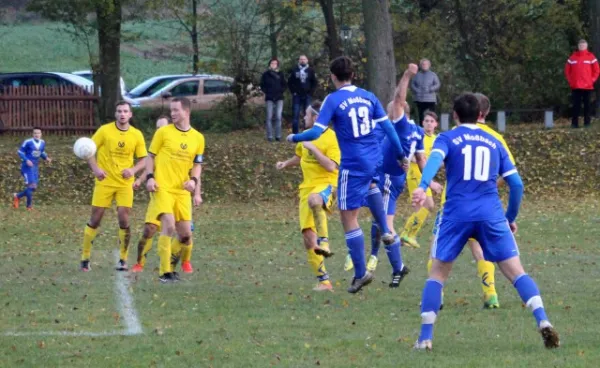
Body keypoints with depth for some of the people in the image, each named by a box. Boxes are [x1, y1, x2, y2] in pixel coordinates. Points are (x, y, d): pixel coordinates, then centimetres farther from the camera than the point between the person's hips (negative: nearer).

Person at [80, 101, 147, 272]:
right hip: (105, 182, -1)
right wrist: (95, 168, -17)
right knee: (95, 219, -1)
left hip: (125, 183, 1)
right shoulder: (105, 130, -5)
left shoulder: (136, 135, 0)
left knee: (124, 220, -7)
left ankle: (123, 259, 7)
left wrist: (133, 170, -13)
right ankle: (85, 258, 9)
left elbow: (143, 159, 6)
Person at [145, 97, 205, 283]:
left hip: (182, 191, 4)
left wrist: (194, 180, -4)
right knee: (169, 226, -20)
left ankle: (170, 263, 27)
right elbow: (151, 156, 6)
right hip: (162, 188, -4)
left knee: (186, 235, 2)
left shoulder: (198, 138, 9)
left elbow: (197, 164, 16)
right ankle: (165, 272, -16)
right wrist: (149, 177, -8)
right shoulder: (163, 132, 1)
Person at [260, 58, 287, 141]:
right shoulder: (266, 74, 4)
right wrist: (267, 92, -3)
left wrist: (280, 92, -2)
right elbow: (262, 85, 9)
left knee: (278, 117, -5)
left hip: (279, 98, 1)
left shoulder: (280, 74, 7)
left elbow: (284, 85, 11)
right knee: (269, 117, -5)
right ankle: (269, 136, -3)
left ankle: (278, 136, 0)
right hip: (269, 98, -1)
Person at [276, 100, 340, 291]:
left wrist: (313, 148, -19)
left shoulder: (332, 138, -9)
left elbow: (331, 166, -19)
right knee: (308, 237, 0)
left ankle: (324, 240, -35)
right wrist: (286, 164, 15)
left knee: (314, 200, -45)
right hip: (307, 187, 8)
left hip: (326, 184, -7)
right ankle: (323, 280, 6)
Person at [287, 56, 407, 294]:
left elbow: (316, 132, -14)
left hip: (353, 165, -6)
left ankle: (360, 273, 1)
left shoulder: (333, 100, -10)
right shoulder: (368, 96, 6)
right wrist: (401, 155, 17)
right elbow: (388, 127, 8)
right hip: (374, 159, 6)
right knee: (369, 184, 41)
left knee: (349, 218, 2)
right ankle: (385, 230, 25)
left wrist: (294, 138, 5)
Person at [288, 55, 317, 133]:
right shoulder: (294, 70, 6)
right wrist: (293, 91, -1)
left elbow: (314, 83, 7)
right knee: (296, 115, -2)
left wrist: (311, 92, -3)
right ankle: (295, 133, 1)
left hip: (307, 96, 0)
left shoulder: (310, 71, 5)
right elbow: (290, 82, 9)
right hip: (297, 96, 0)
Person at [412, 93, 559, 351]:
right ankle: (543, 322, -20)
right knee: (516, 271, -1)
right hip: (491, 215, 1)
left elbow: (435, 159, -14)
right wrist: (511, 219, 28)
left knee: (438, 273, 12)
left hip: (456, 215, -1)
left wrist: (422, 187, -31)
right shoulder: (494, 143, 18)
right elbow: (516, 184, 15)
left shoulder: (447, 139, 9)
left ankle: (425, 337, 5)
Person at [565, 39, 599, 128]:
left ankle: (587, 122, 7)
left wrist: (592, 80, -2)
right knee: (576, 105, 0)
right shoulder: (572, 57, 7)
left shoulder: (591, 57, 2)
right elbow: (567, 70, 11)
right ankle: (574, 123, 1)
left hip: (587, 86, -1)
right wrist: (570, 80, 3)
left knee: (587, 105, 3)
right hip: (575, 87, 1)